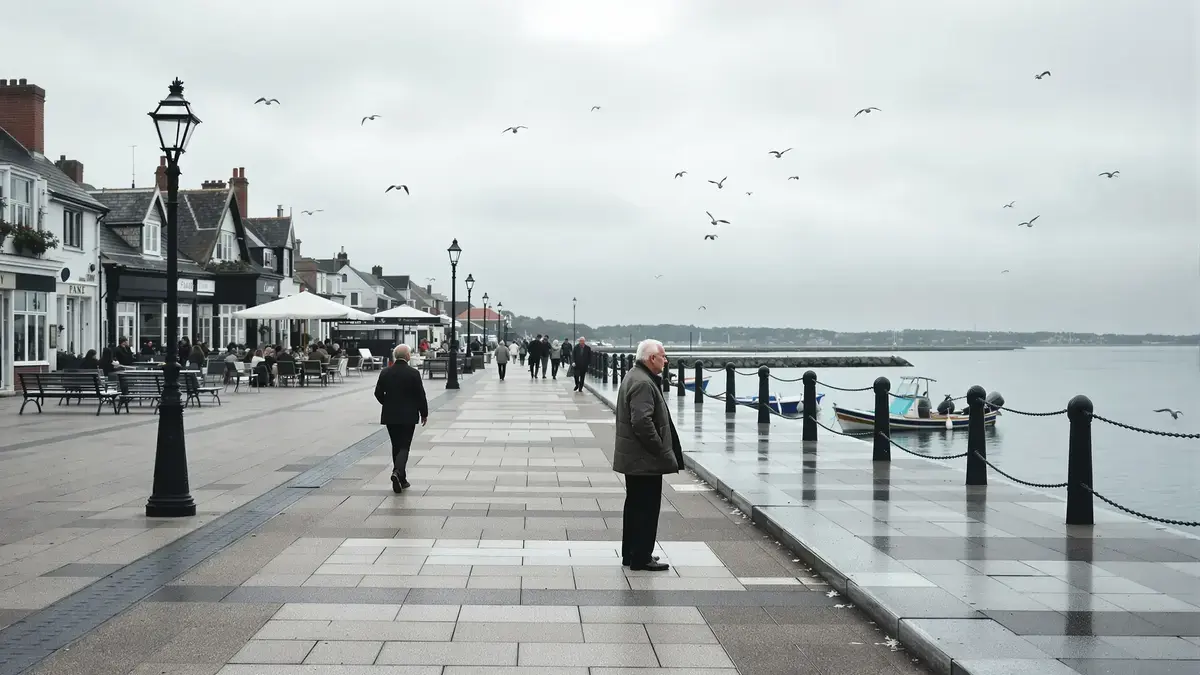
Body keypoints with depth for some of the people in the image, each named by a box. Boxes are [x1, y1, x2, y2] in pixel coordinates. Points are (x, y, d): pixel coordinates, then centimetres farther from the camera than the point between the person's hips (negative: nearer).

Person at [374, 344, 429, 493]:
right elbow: (421, 395, -8)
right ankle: (397, 472, -24)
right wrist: (424, 413, 4)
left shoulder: (385, 372, -1)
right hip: (408, 416, -4)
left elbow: (378, 393, 4)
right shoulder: (414, 373, -11)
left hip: (390, 415, 4)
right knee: (404, 446, 0)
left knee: (396, 446, 14)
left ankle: (401, 479, 17)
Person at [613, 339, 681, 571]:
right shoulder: (643, 383, -20)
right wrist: (660, 450, -19)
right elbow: (642, 422, -27)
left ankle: (631, 553, 26)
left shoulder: (635, 377, 14)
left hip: (633, 457, 11)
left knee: (635, 506, 17)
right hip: (645, 459, -11)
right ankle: (641, 558, 2)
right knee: (646, 508, -4)